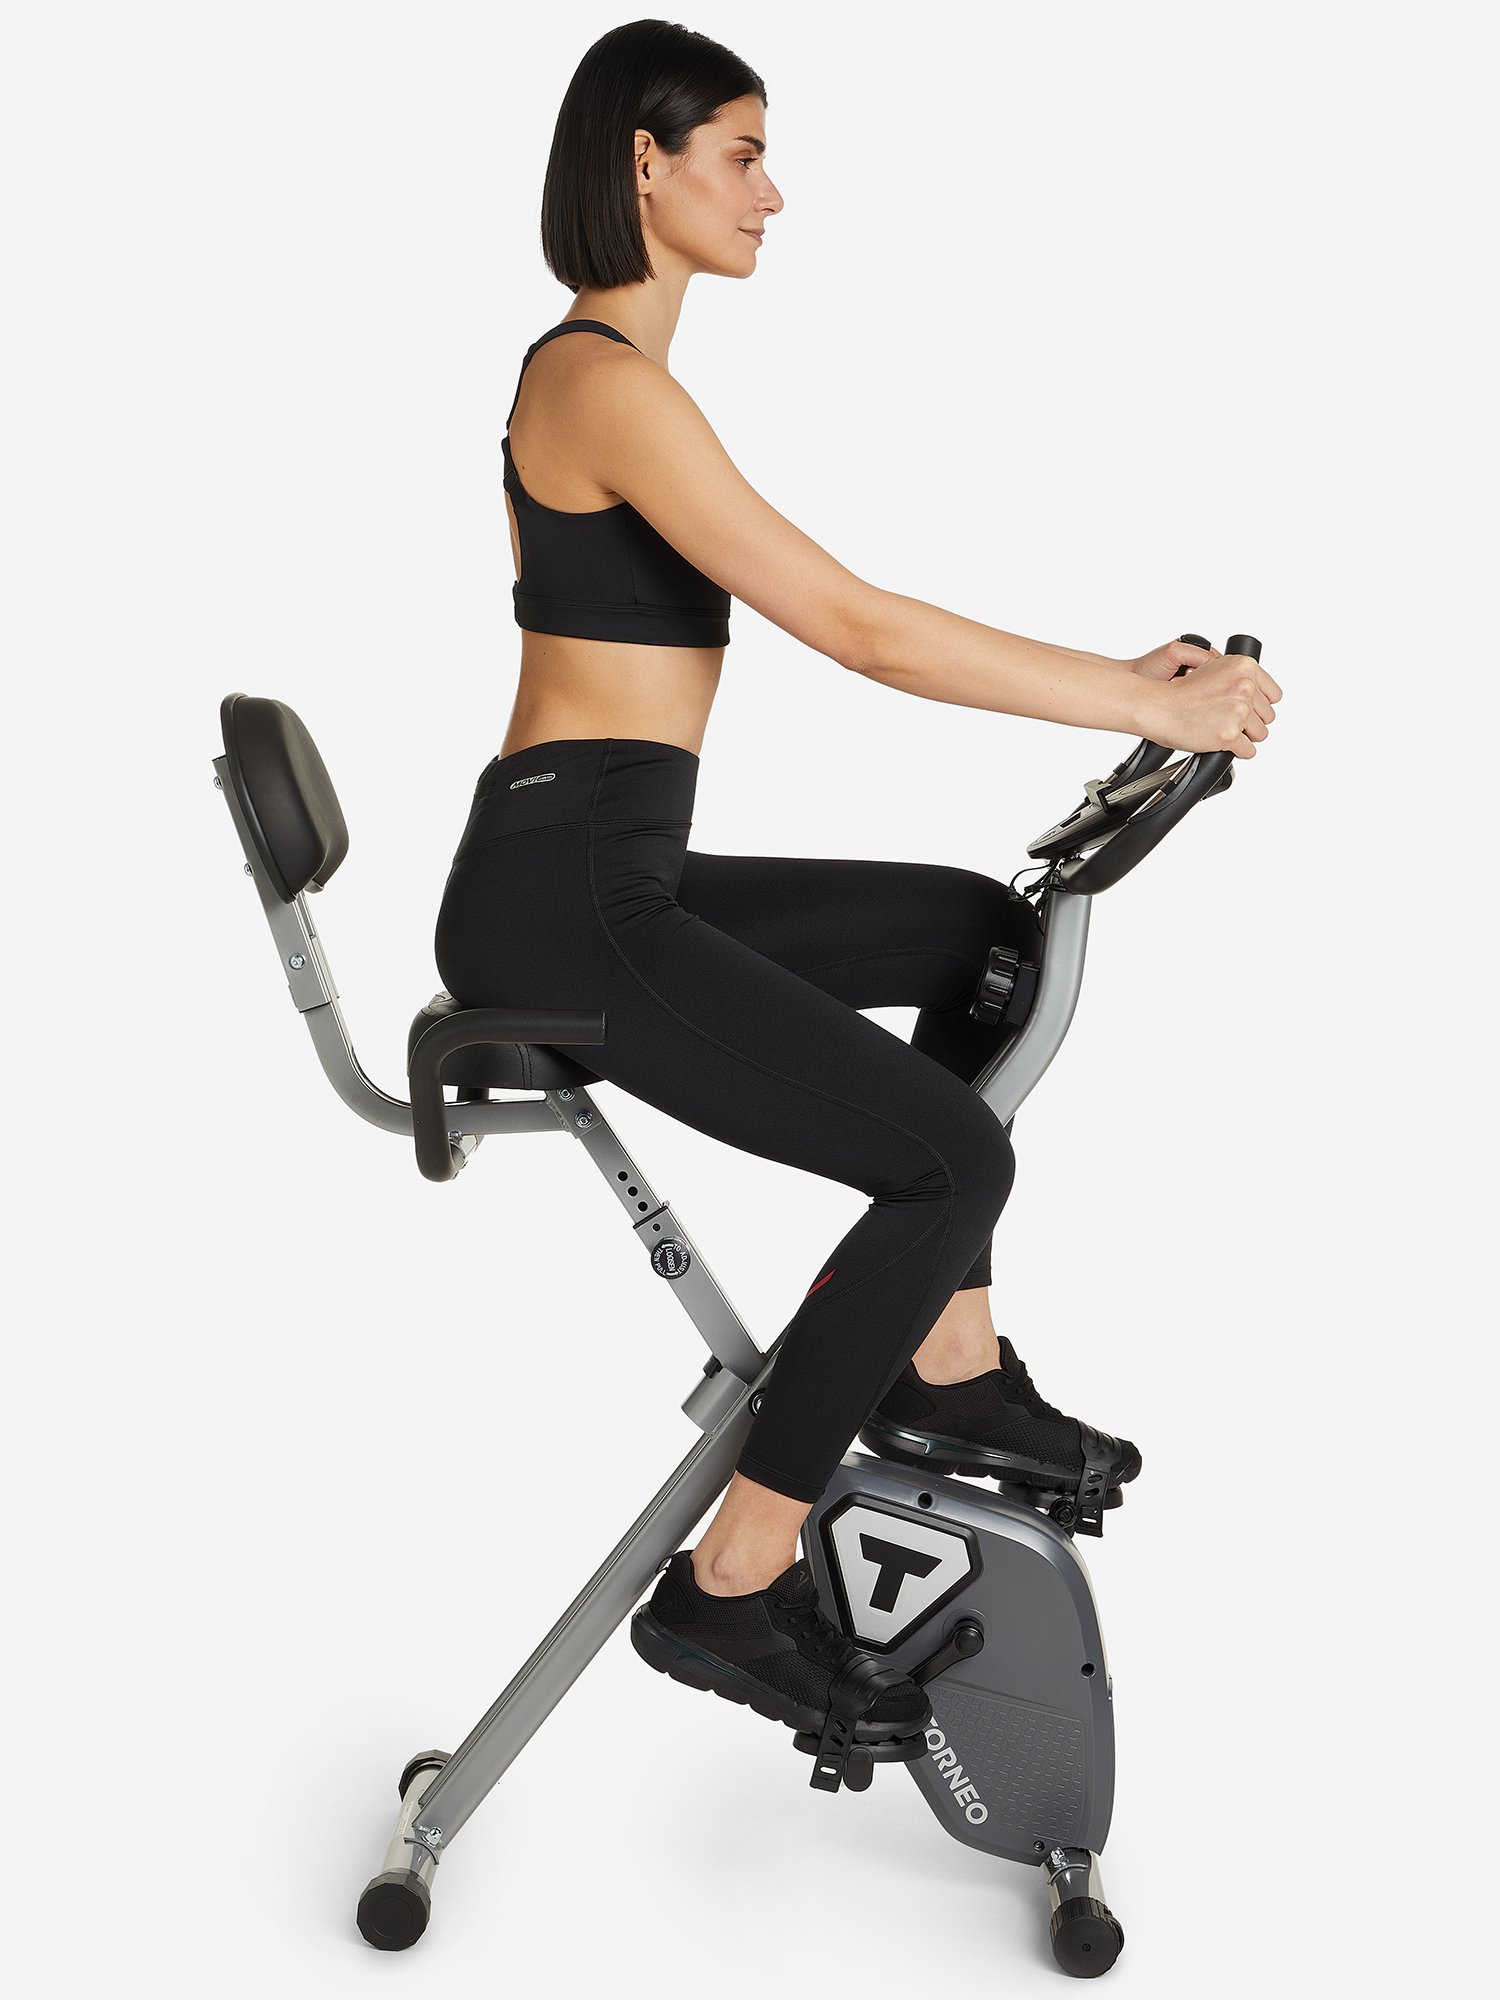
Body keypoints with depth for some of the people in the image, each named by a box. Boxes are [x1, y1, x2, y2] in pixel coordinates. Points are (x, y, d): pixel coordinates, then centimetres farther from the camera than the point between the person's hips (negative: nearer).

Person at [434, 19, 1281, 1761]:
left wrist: (1127, 680, 12)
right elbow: (860, 629, -21)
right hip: (560, 897, -10)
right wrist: (1151, 704, -14)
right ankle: (732, 1587, -2)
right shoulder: (609, 384, -14)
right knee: (951, 1161, -14)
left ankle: (946, 1362, 19)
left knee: (990, 936, 18)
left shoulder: (604, 373, 18)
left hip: (617, 879, 10)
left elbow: (839, 623, 18)